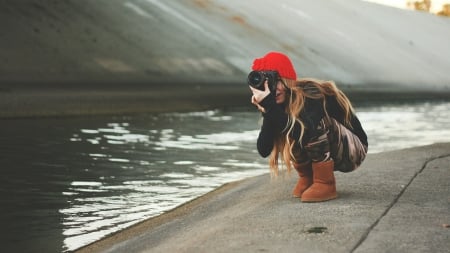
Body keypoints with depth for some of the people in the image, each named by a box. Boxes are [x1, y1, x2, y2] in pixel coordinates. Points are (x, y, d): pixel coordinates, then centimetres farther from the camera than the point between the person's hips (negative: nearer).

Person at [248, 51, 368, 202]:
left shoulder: (312, 93, -25)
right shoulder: (282, 103, -8)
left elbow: (303, 130, -42)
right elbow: (264, 150, -18)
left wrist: (270, 105, -40)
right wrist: (266, 109, -29)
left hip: (353, 151, -6)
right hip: (324, 154, 6)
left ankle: (325, 184, -18)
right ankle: (307, 178, 2)